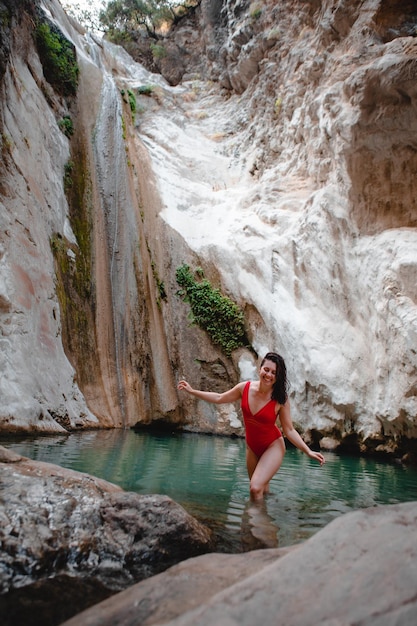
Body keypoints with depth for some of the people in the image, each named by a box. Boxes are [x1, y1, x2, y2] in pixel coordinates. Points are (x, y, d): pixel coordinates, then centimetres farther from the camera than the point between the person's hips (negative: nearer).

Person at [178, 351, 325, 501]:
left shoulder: (280, 399, -21)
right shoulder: (245, 387, -13)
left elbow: (289, 430, -11)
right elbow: (219, 398, 2)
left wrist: (308, 451, -19)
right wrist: (192, 391, 3)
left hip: (272, 446, -4)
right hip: (252, 446, 4)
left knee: (256, 488, -22)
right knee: (261, 491, 19)